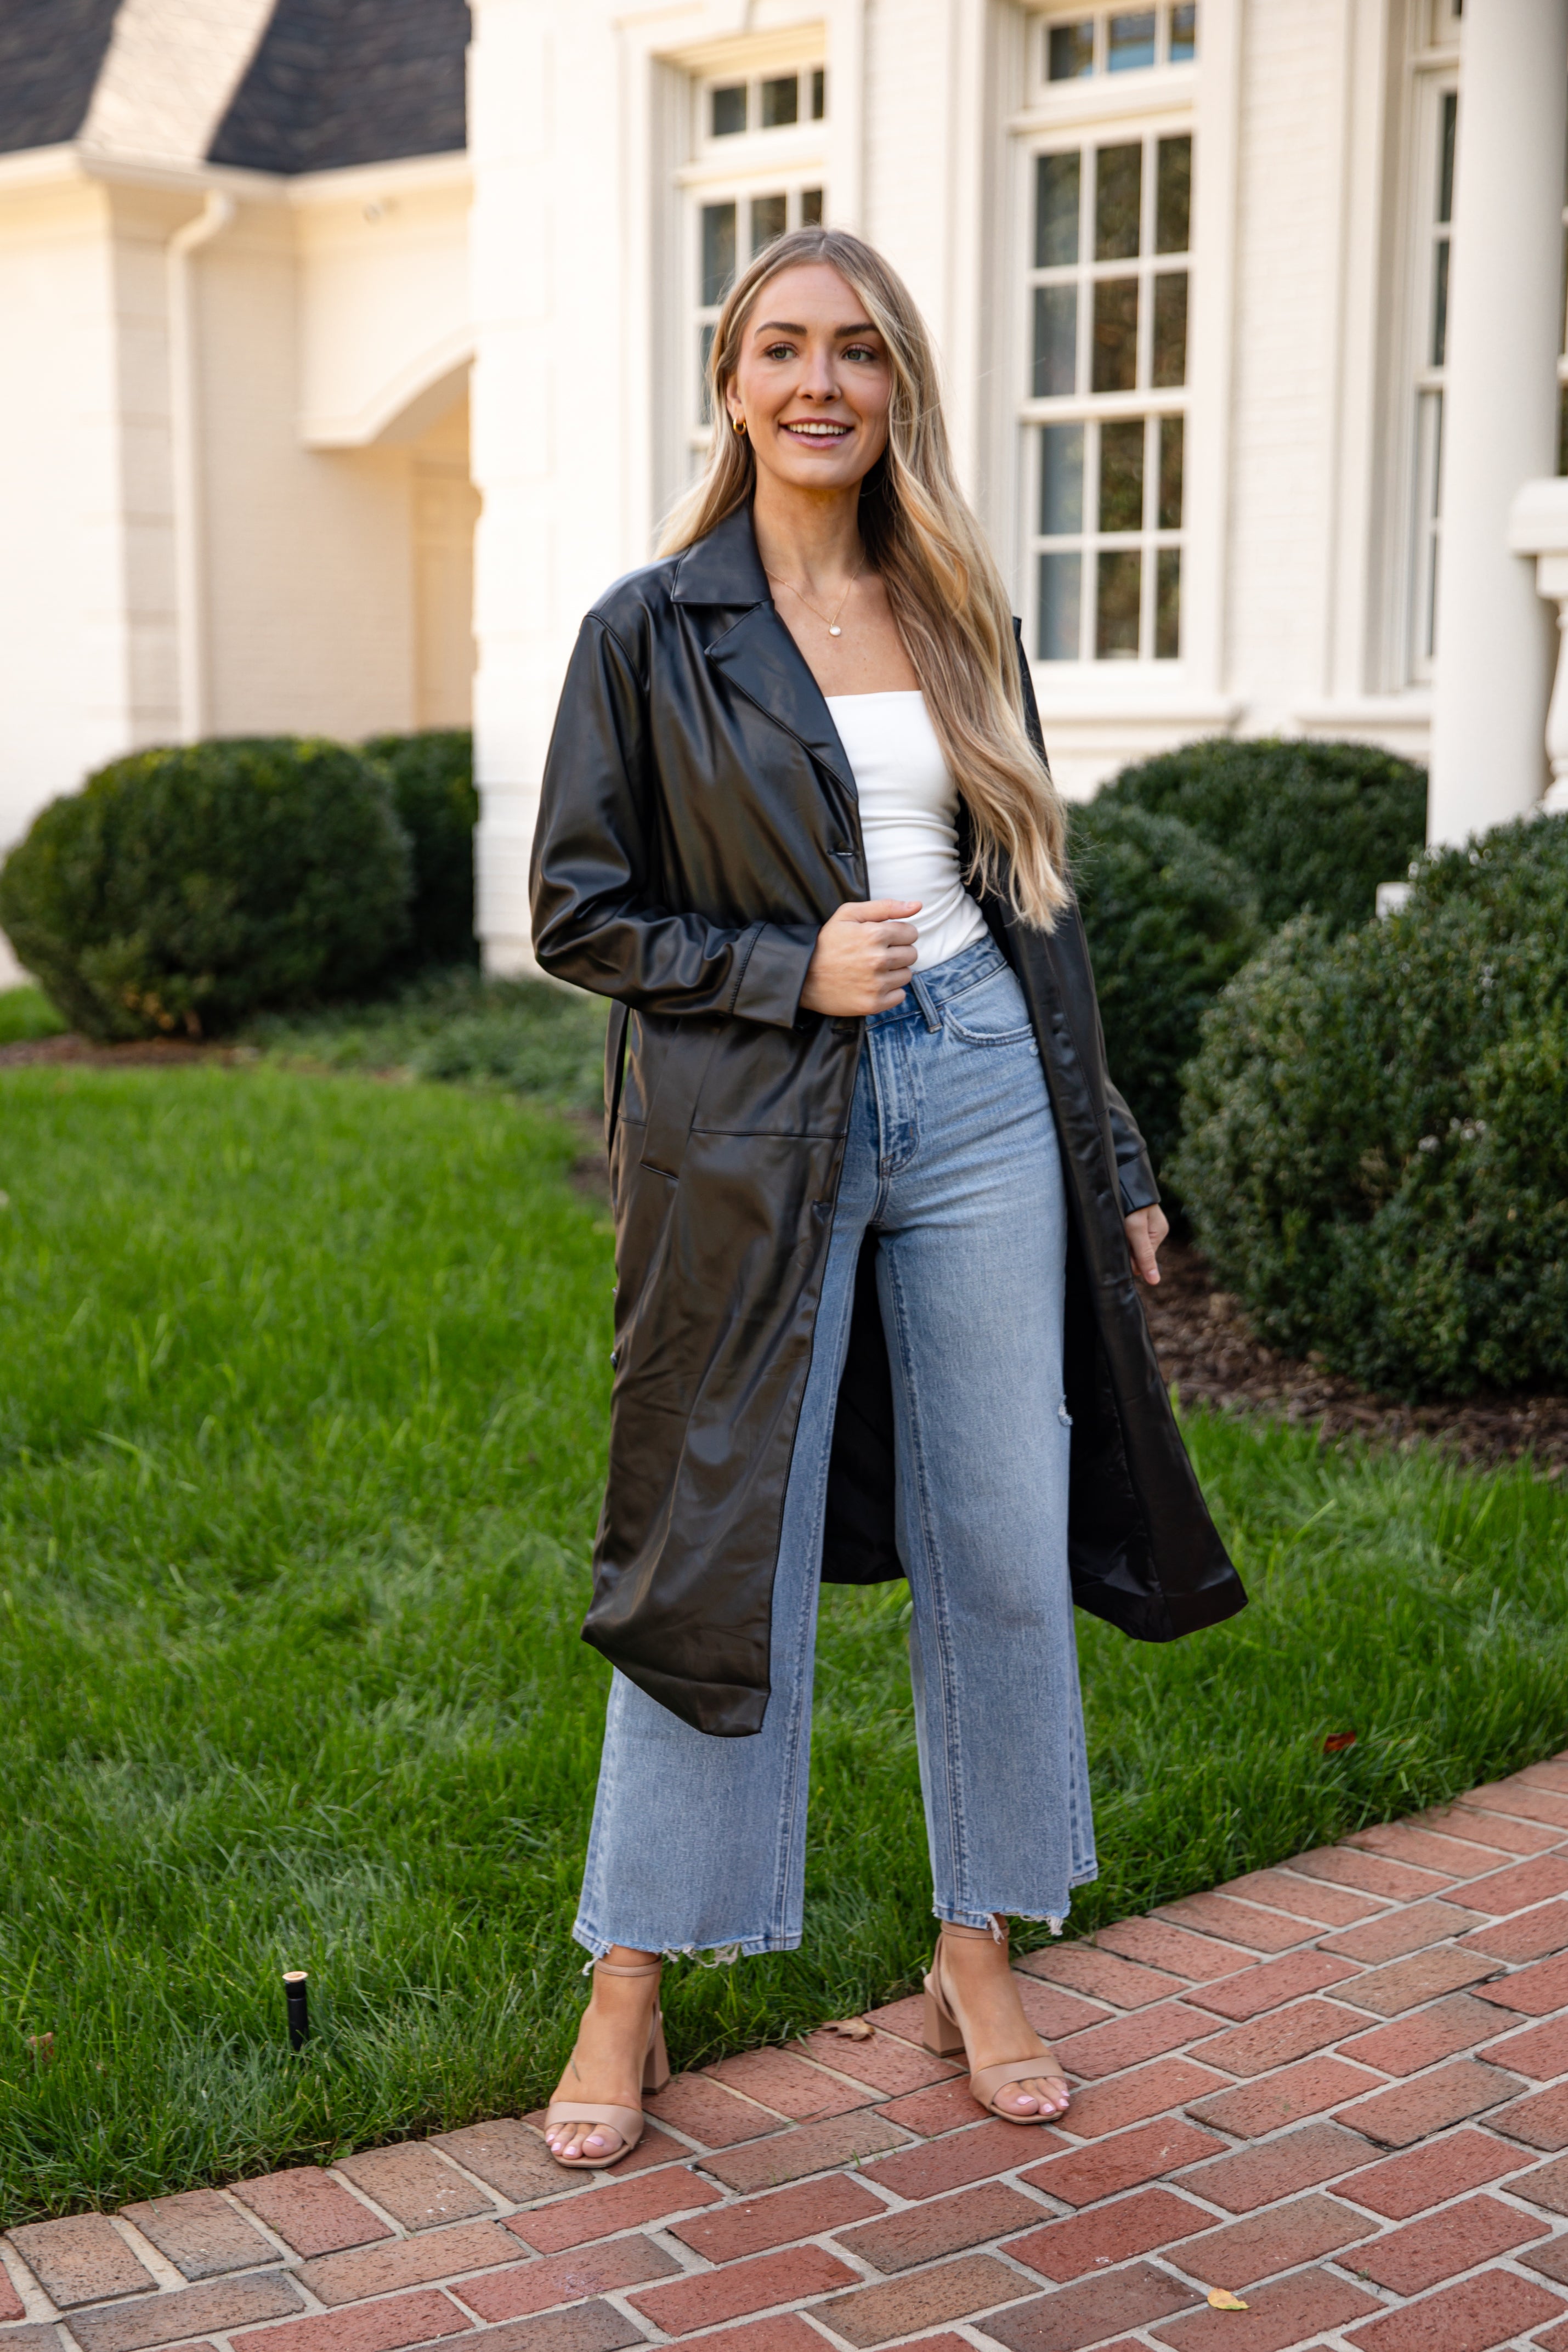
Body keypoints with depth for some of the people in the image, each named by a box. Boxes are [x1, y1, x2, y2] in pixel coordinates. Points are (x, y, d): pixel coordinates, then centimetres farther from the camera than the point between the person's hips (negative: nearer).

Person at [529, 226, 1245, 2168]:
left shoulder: (959, 621, 11)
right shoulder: (654, 630, 0)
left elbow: (1035, 896, 14)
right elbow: (576, 912, 0)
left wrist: (1110, 1162, 12)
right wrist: (791, 972, -13)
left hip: (977, 1096, 4)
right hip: (752, 1128, -3)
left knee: (1004, 1547, 6)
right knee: (720, 1556, 3)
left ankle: (979, 1961, 24)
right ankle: (629, 1998, 18)